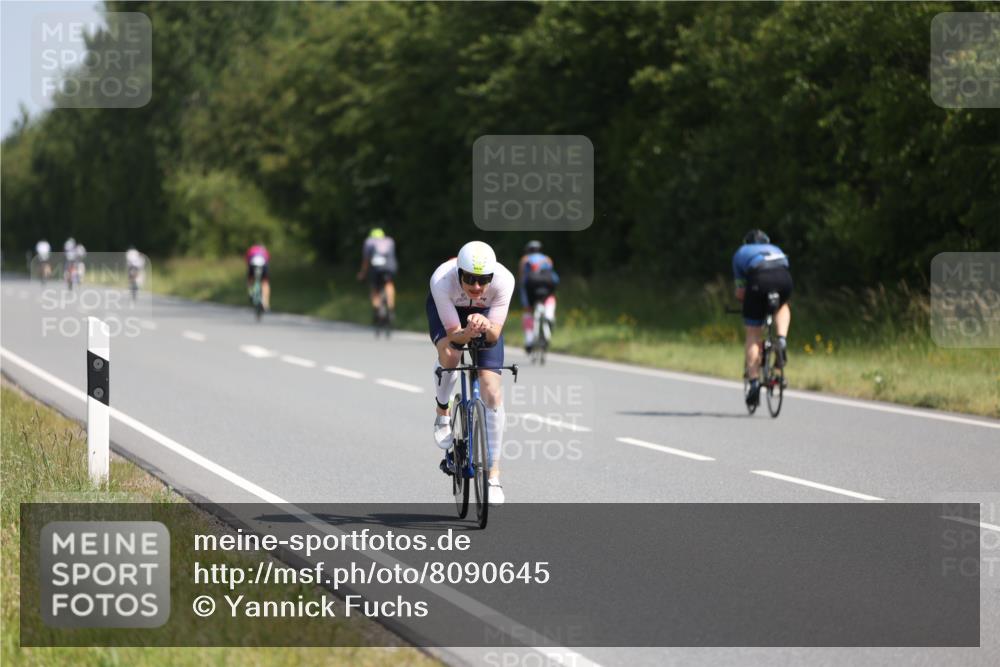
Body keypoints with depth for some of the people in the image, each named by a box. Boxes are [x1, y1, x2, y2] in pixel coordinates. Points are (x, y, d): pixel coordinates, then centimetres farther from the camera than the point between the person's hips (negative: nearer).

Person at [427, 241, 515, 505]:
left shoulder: (504, 280, -37)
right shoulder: (442, 280, -39)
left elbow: (495, 335, -30)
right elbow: (453, 333, -32)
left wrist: (486, 326, -53)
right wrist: (467, 333, -54)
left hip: (484, 314, 1)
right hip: (447, 308, -1)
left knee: (492, 389, -12)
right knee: (449, 355, -34)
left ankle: (494, 474, -3)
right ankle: (442, 412, 0)